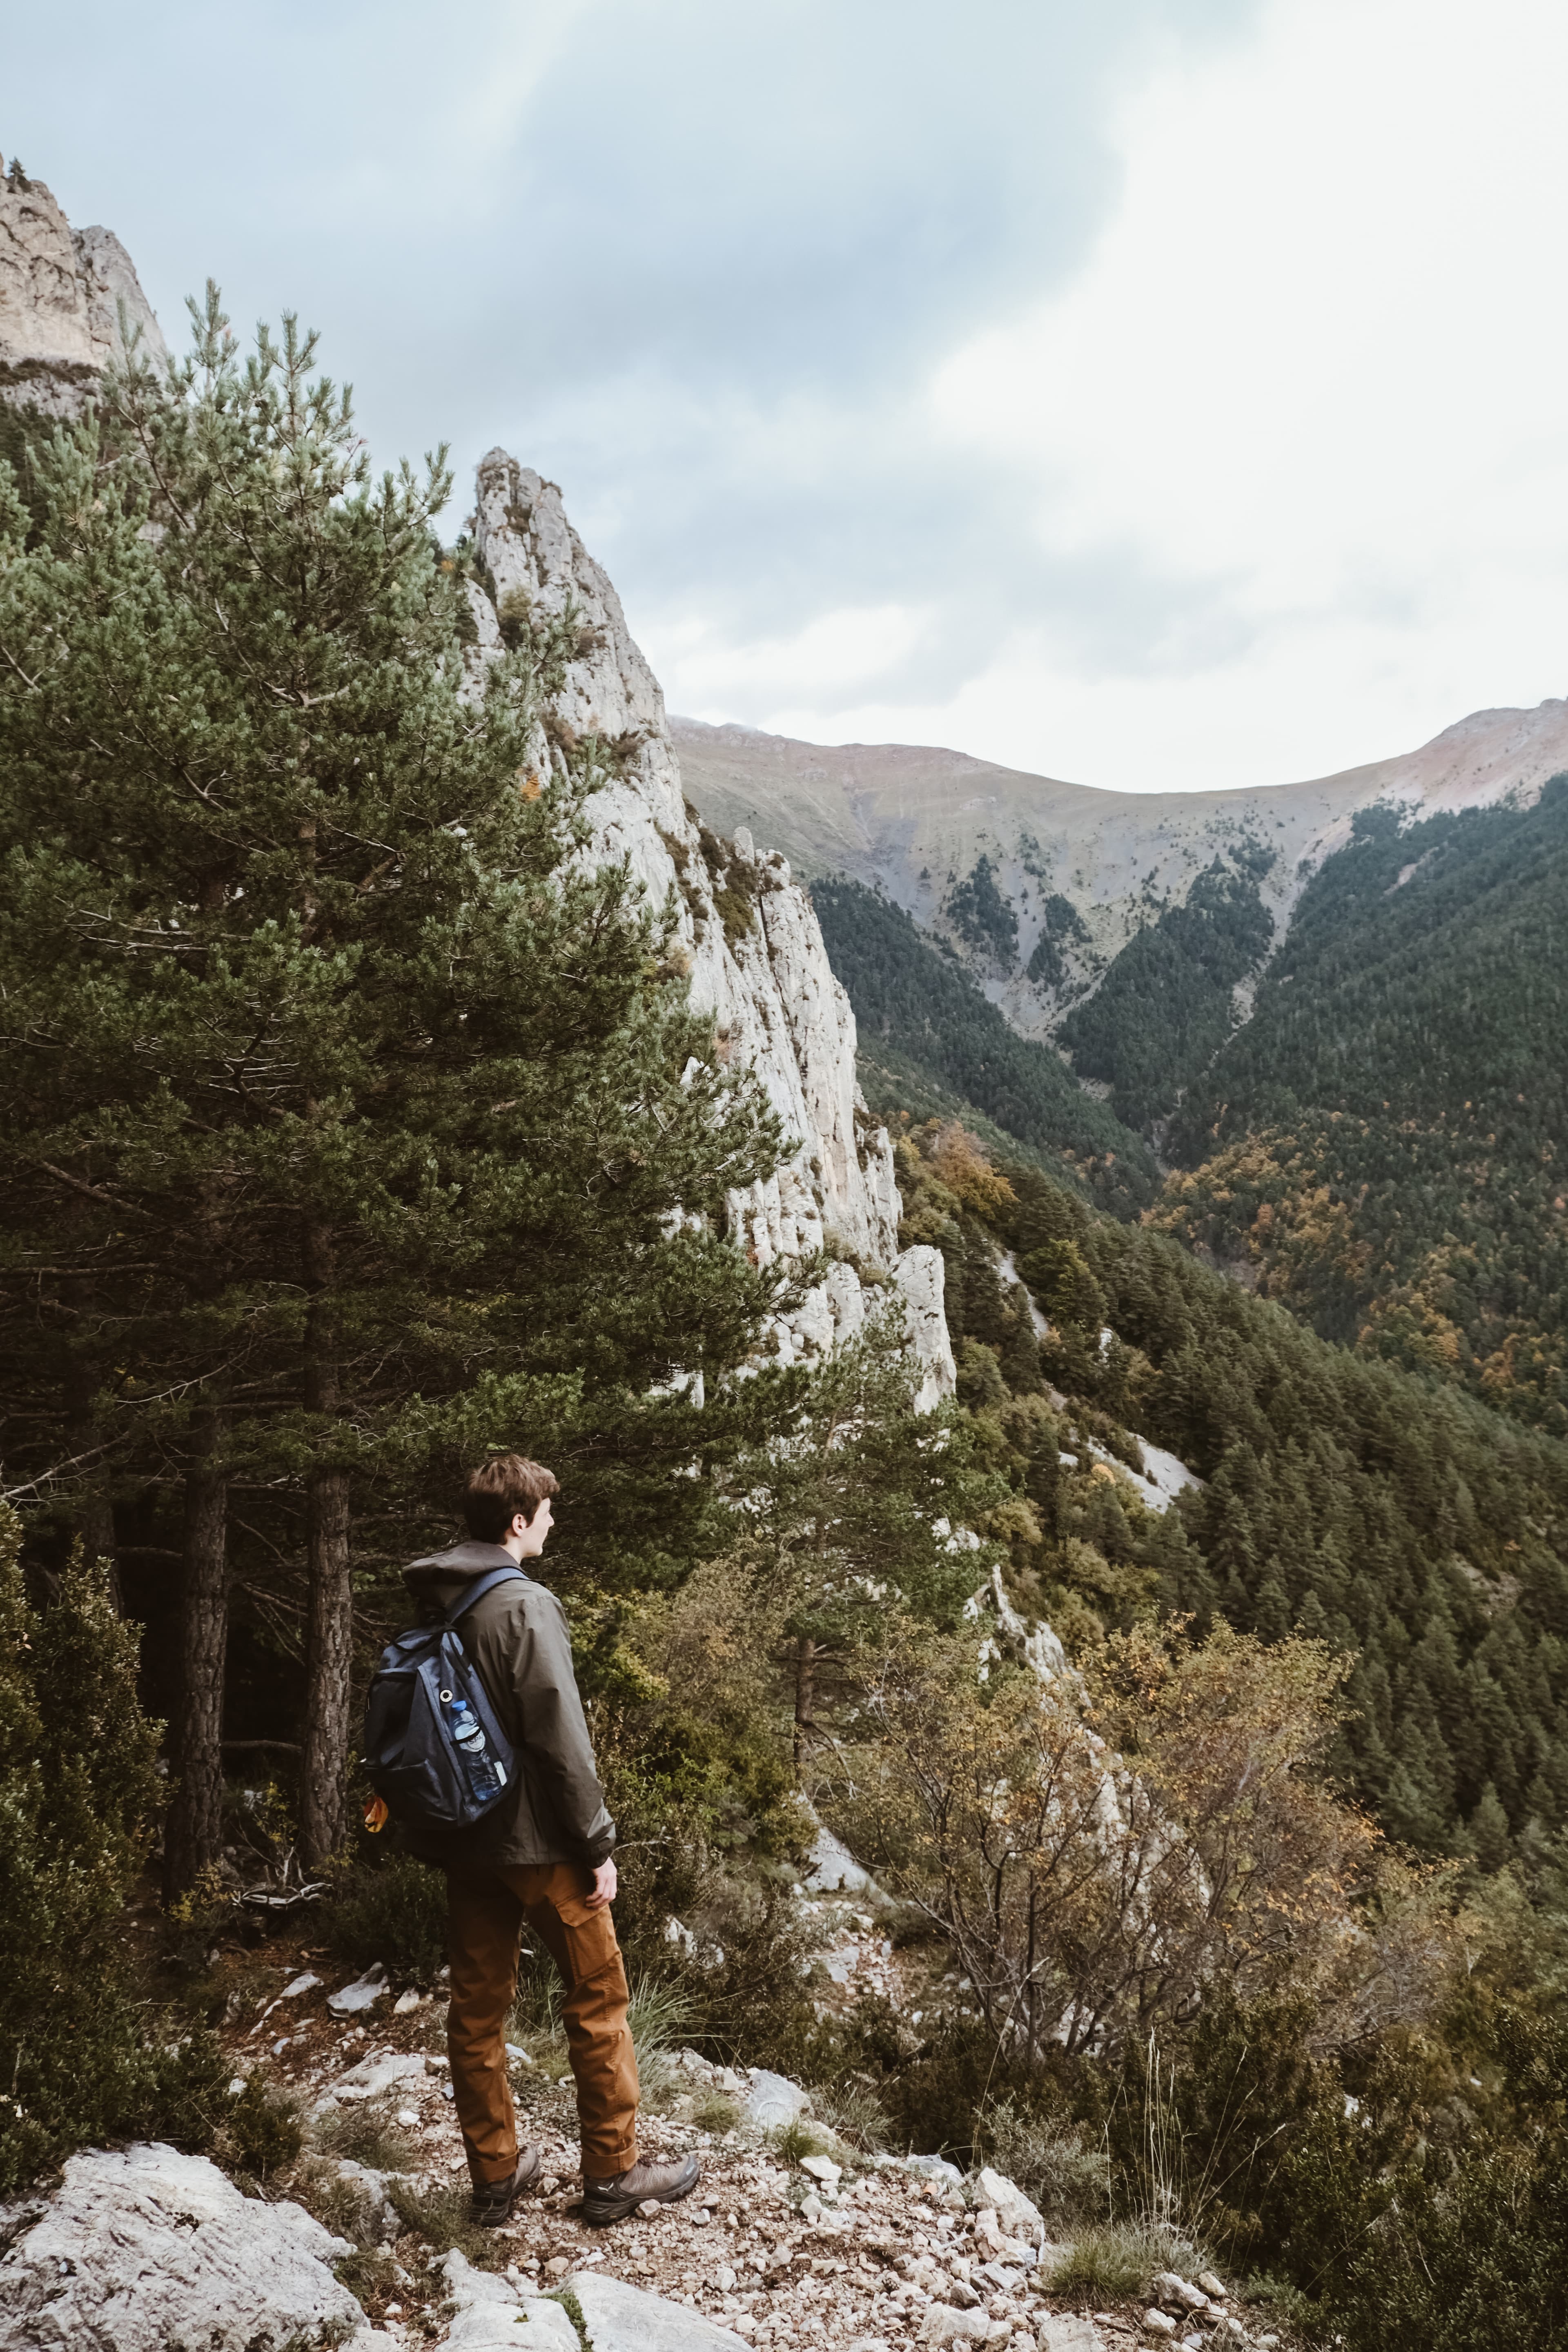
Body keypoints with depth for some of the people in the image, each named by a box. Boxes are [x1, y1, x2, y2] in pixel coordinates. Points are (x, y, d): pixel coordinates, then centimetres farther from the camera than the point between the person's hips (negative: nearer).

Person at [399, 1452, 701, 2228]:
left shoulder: (432, 1607, 6)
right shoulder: (524, 1605, -19)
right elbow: (560, 1738, -20)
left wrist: (432, 1839, 20)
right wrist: (599, 1844, -13)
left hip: (464, 1839, 8)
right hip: (536, 1840, -7)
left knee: (477, 2004, 13)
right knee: (597, 1998, 7)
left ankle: (494, 2176, 24)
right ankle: (612, 2174, 15)